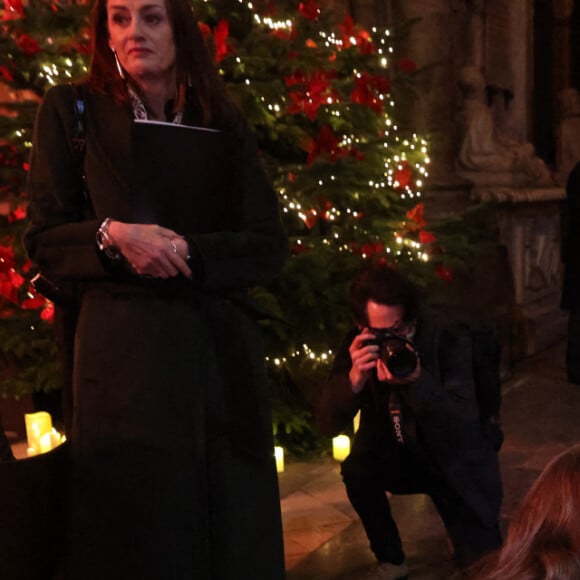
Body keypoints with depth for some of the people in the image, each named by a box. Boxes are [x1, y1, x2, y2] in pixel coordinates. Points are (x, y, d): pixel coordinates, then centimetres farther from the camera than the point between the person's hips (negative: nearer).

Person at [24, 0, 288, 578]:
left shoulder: (224, 124, 10)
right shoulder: (72, 110, 6)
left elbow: (271, 246, 5)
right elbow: (42, 239, 4)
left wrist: (189, 252, -11)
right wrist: (112, 236, -15)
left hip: (223, 349, 2)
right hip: (125, 350, -2)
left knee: (235, 526, 7)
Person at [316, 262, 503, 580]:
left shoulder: (448, 339, -22)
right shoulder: (358, 345, -15)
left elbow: (465, 427, -29)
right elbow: (327, 425, -19)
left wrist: (418, 381, -45)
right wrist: (354, 378, -38)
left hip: (455, 462, -2)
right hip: (399, 455, 2)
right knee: (356, 470, -28)